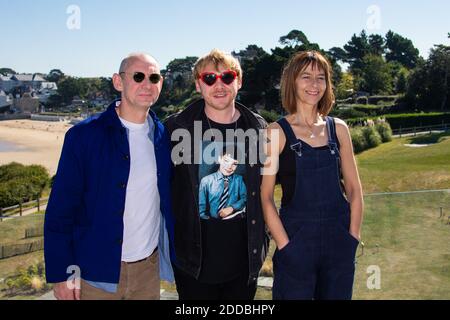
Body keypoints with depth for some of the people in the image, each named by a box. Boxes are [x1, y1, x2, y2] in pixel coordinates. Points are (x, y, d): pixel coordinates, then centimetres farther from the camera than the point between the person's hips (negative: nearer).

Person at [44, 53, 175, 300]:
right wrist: (62, 274, -10)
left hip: (148, 269, 3)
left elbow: (168, 201, 8)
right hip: (95, 275, -3)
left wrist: (175, 257, 4)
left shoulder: (164, 136, 1)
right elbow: (60, 209, -9)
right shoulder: (83, 135, -10)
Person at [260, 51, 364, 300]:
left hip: (339, 240, 4)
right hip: (296, 240, -3)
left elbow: (354, 189, 8)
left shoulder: (338, 128, 5)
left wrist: (353, 237, 1)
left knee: (337, 295, 16)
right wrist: (285, 246, -11)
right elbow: (265, 197, -8)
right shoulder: (277, 132, -6)